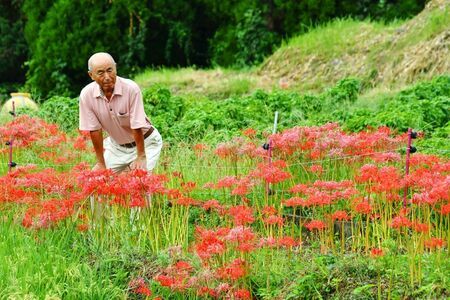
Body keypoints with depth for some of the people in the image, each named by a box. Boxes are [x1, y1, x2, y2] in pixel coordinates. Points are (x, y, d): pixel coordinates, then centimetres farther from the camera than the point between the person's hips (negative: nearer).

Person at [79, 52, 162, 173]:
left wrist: (141, 157, -19)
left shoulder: (131, 88, -28)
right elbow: (94, 130, -11)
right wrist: (101, 163, -9)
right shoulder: (86, 94, -18)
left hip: (146, 142, -4)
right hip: (116, 145, 4)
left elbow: (137, 127, -23)